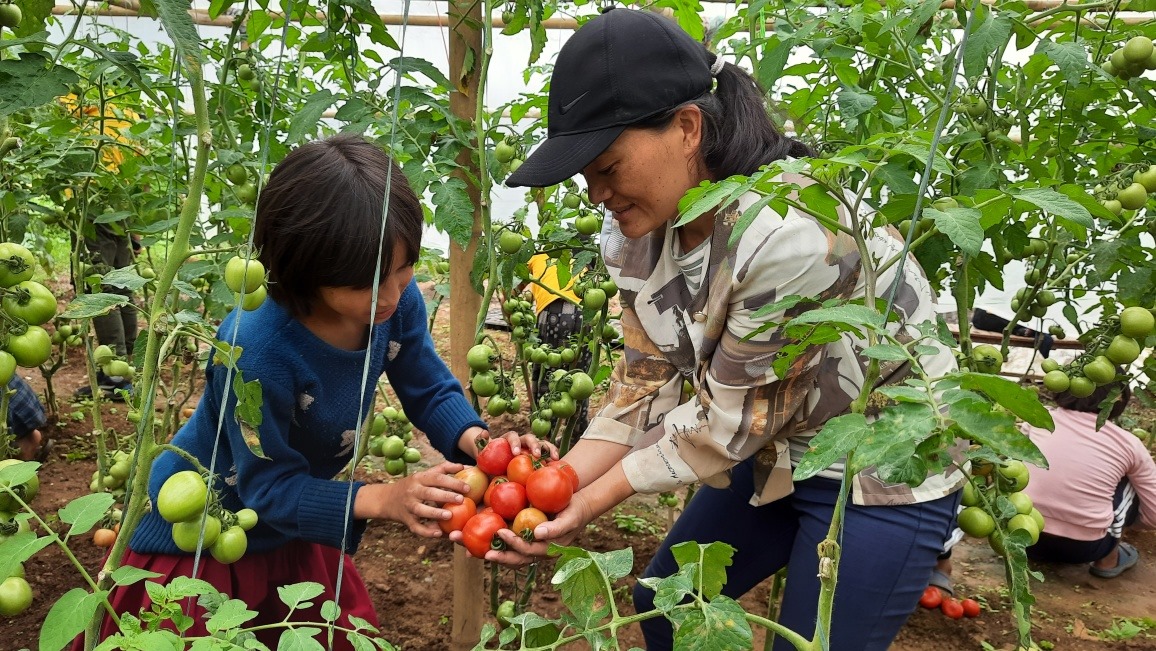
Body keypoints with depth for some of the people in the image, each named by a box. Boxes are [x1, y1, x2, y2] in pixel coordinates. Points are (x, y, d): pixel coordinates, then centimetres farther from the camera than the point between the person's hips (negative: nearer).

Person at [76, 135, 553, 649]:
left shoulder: (395, 298, -21)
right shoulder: (255, 350, -38)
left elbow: (431, 390, -8)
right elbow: (269, 486, -28)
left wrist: (476, 439, -28)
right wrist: (384, 498, -39)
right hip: (195, 539, -6)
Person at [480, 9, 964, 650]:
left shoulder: (792, 234, -34)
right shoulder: (642, 228, -10)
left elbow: (726, 419, -26)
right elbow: (644, 382, -5)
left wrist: (590, 503, -21)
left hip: (886, 476, -7)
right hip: (777, 451, 8)